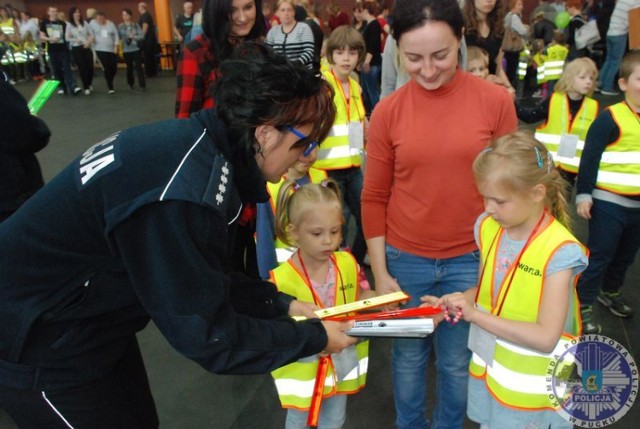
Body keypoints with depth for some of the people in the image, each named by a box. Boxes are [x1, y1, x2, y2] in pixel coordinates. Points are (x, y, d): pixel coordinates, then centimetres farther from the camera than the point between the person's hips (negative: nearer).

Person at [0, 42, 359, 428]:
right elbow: (208, 337, -24)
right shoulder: (182, 194, -34)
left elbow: (204, 277, 4)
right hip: (39, 347, -8)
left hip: (86, 321, 8)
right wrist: (313, 338, -13)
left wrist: (282, 305, 1)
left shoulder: (199, 145, -6)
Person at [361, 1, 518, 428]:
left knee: (457, 360, 18)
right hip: (405, 259, 1)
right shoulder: (387, 111, -7)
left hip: (472, 259, 0)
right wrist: (380, 272, -1)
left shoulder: (496, 101, -8)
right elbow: (374, 197, -1)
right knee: (409, 355, 20)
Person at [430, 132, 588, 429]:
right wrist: (456, 302, -12)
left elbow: (546, 337, -25)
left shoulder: (559, 251, -24)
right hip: (487, 367, 5)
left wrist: (475, 315, -27)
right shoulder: (488, 227, -6)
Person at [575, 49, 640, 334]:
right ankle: (584, 304, 13)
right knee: (599, 255, 1)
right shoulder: (611, 118, -14)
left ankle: (610, 292, 41)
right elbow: (590, 158, -15)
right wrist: (583, 195, -17)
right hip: (609, 203, -6)